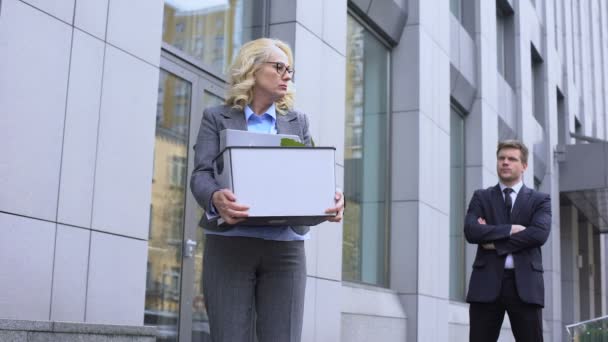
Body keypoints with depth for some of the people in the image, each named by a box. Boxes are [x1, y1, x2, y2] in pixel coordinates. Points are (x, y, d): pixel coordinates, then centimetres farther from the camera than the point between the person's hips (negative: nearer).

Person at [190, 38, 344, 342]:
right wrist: (216, 198, -27)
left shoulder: (297, 121, 19)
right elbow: (201, 175, -3)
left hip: (285, 248, 2)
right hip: (229, 245, -2)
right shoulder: (217, 118, 10)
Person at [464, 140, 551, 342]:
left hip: (525, 284, 0)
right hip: (487, 283, 1)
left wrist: (495, 242, -8)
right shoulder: (481, 197, 13)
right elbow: (470, 231, -5)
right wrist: (510, 229, -10)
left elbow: (539, 234, -9)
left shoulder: (540, 200, 10)